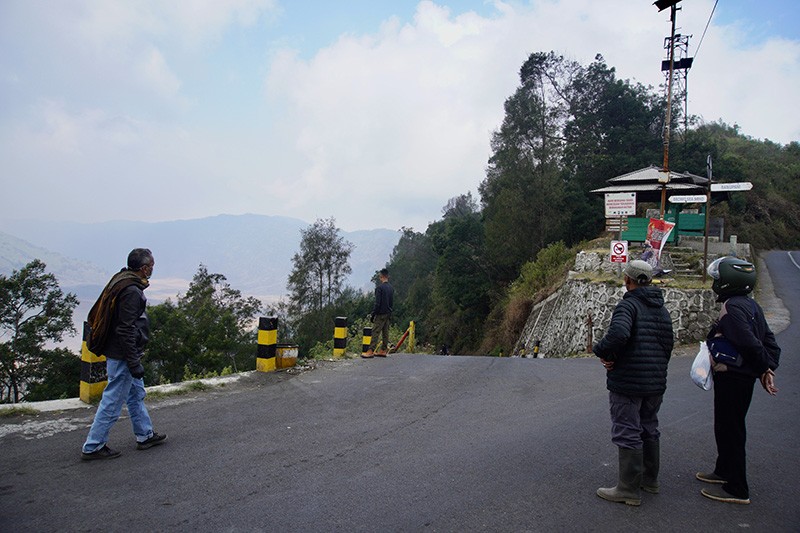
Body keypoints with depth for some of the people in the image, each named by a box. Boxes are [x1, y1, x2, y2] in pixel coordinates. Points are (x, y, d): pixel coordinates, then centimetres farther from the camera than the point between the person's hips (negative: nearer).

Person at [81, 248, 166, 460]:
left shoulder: (122, 282, 8)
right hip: (123, 356, -11)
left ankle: (145, 435, 31)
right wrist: (134, 363, -21)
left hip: (119, 352, 11)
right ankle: (93, 447, 12)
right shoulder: (131, 291, -23)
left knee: (137, 394, 19)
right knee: (113, 401, 0)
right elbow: (126, 331, -25)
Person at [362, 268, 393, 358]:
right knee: (385, 332, 10)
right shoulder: (391, 288, 11)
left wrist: (373, 314, -12)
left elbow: (377, 303, -16)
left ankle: (371, 351, -12)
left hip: (381, 314, -8)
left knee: (375, 332, -9)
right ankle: (383, 350, 13)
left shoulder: (379, 287, -13)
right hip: (388, 314, 8)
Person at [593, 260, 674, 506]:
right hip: (656, 383, 9)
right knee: (649, 429, 21)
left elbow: (618, 333, -33)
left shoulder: (628, 305, -16)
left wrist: (602, 352, -16)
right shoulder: (662, 309, 12)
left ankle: (629, 490, 7)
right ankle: (650, 479, 34)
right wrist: (658, 368, 16)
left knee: (627, 433, 0)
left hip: (628, 382, -9)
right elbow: (668, 344, 15)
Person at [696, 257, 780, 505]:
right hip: (743, 376, 10)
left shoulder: (733, 307, -21)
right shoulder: (750, 305, 11)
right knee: (729, 427, 22)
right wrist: (769, 368, 6)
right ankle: (724, 472, 37)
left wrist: (764, 368, -11)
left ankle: (736, 489, 9)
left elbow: (750, 343, -26)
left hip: (732, 378, -10)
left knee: (730, 430, 0)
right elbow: (769, 340, 12)